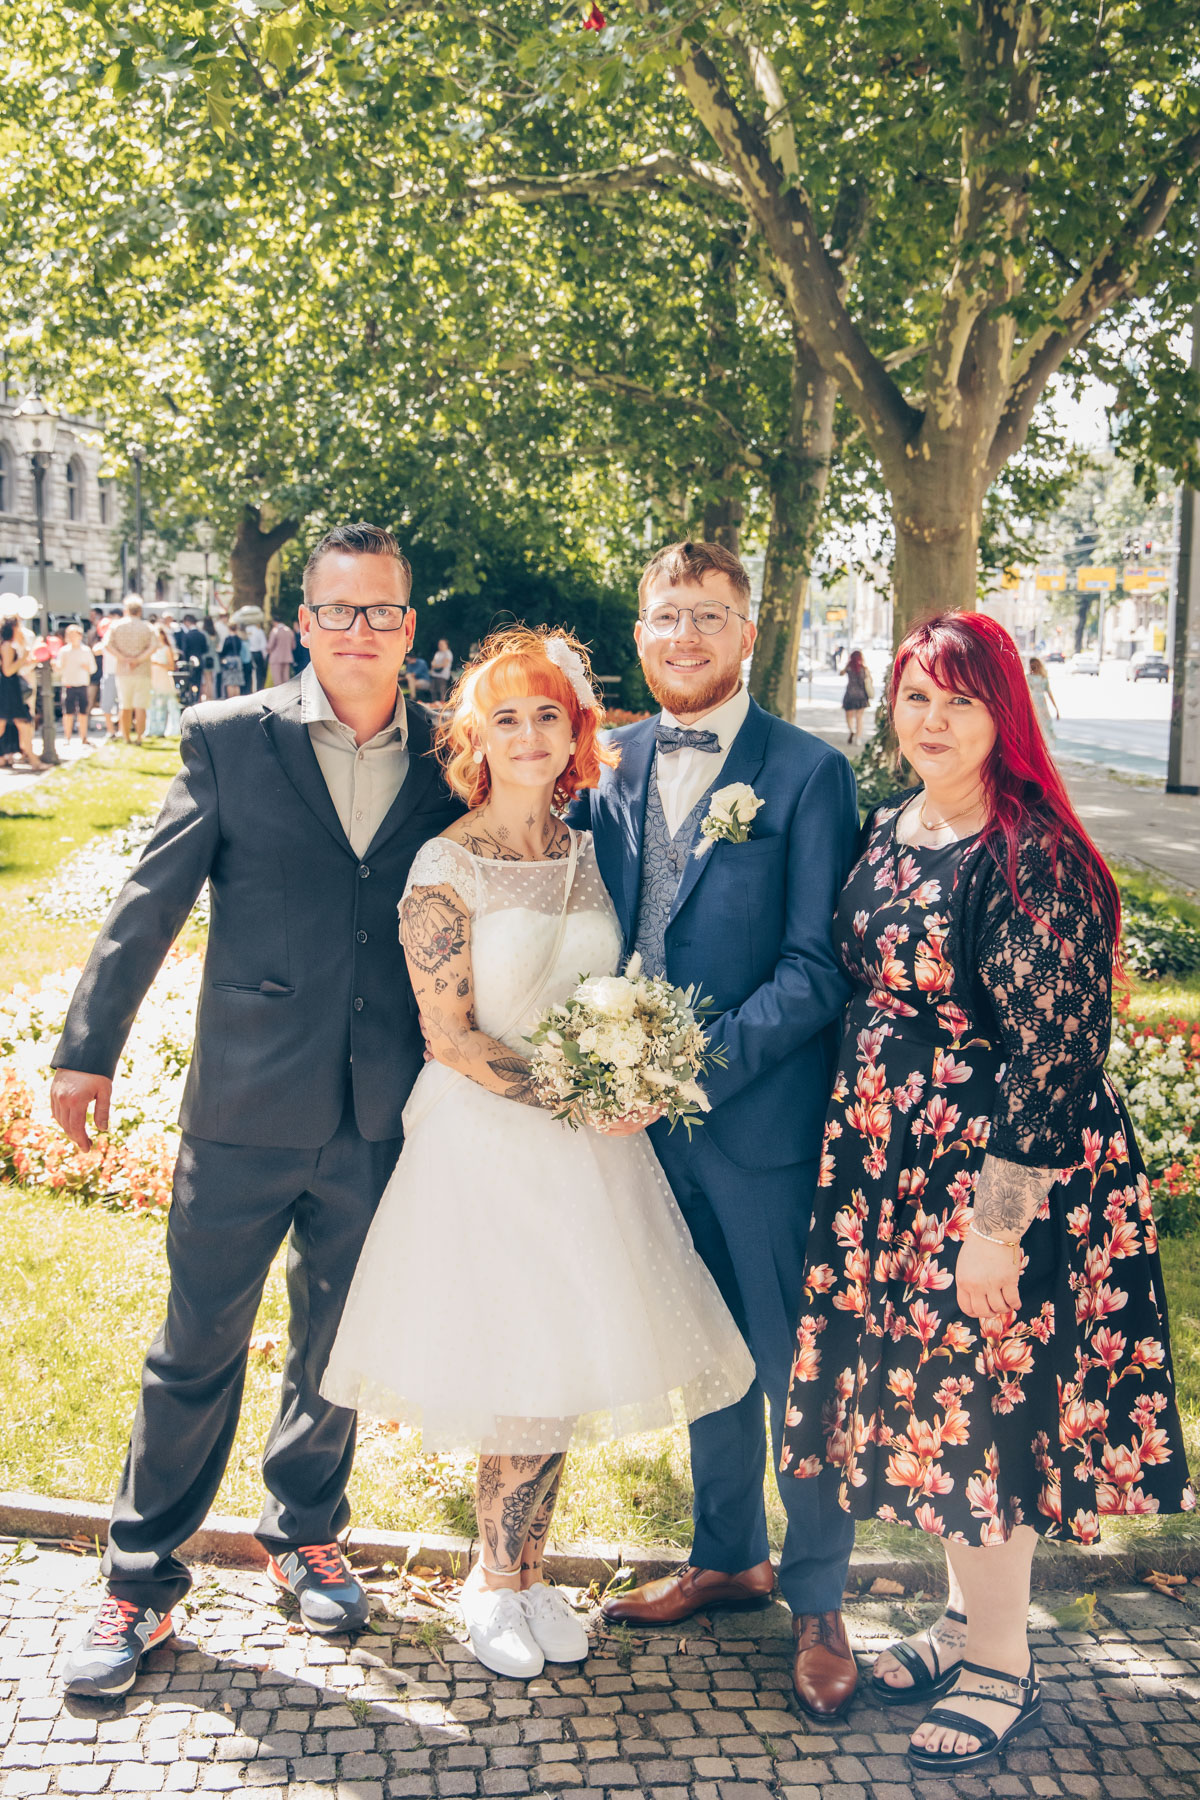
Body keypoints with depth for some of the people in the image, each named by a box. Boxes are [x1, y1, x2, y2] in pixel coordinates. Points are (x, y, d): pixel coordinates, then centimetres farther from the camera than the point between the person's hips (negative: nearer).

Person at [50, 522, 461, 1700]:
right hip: (247, 1107, -2)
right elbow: (149, 902, -3)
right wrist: (89, 1047, -4)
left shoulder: (447, 760, 3)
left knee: (337, 1346, 18)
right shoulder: (229, 740, -3)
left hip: (383, 1116, 2)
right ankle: (141, 1580, 24)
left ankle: (305, 1535, 39)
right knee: (196, 1351, 7)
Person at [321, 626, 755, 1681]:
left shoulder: (591, 856, 7)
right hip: (489, 1145, -5)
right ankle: (500, 1585, 25)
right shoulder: (447, 868, -10)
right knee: (511, 1367, 3)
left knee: (565, 1365, 9)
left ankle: (518, 1577, 27)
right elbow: (449, 1035, -13)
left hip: (590, 1142, 5)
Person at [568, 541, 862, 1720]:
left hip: (763, 1111, -5)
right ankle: (727, 1559, 38)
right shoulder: (611, 761, 7)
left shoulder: (808, 772, -8)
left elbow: (817, 968, -13)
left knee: (794, 1362, 6)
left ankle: (818, 1603, 24)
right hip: (645, 1107, 5)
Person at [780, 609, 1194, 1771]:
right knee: (924, 1399, 17)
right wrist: (855, 1149, 14)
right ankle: (966, 1616, 37)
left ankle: (1002, 1667, 24)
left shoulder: (1029, 858, -18)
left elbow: (1051, 1058, -19)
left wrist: (997, 1226, -19)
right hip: (890, 1162, 7)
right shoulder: (887, 832, 6)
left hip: (997, 1173, -7)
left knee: (981, 1411, 4)